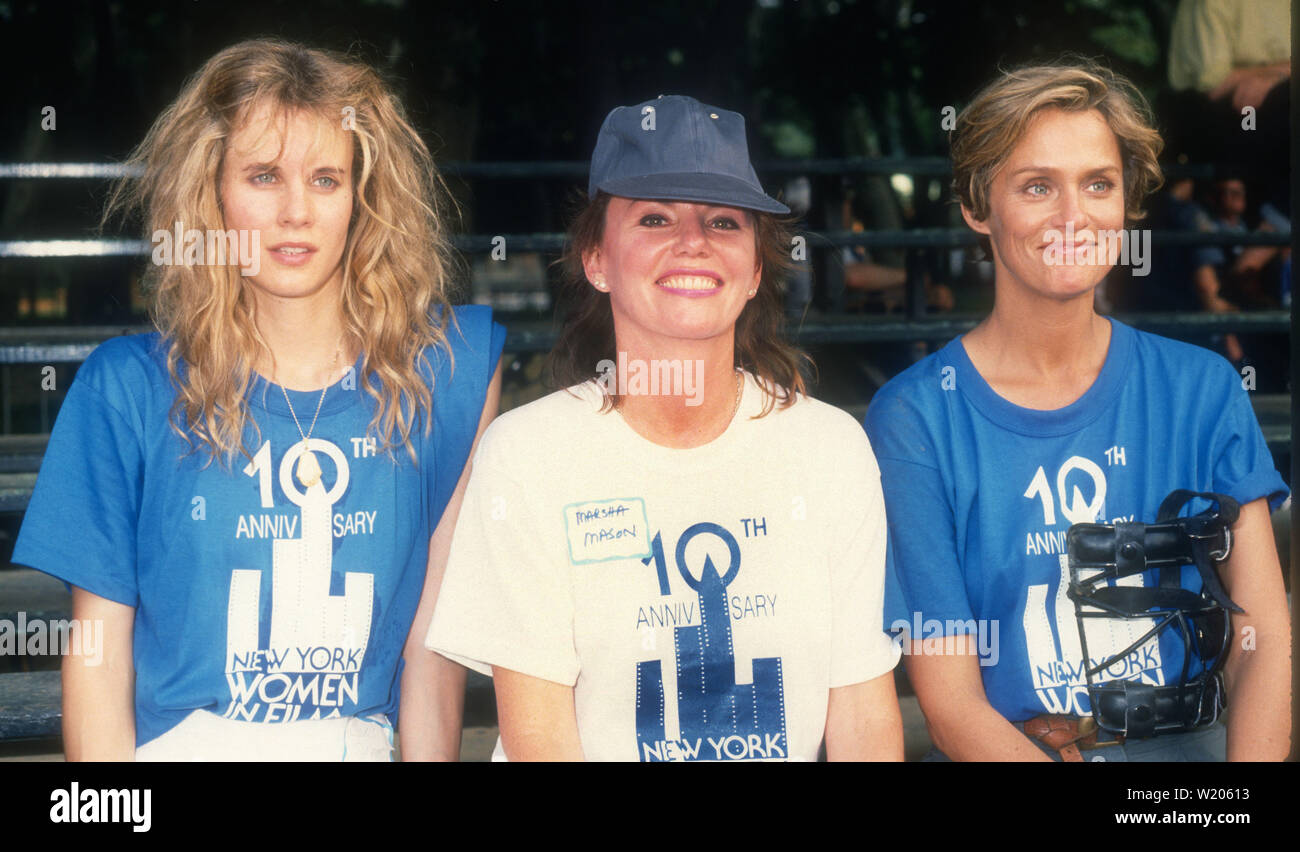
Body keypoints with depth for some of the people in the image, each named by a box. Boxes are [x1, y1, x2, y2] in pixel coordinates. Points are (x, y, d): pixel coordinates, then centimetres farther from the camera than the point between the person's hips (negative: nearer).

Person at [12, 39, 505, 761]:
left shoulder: (451, 370, -5)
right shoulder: (128, 390, -8)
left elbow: (431, 632, -5)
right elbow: (98, 646, -7)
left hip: (364, 745, 1)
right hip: (177, 748, -1)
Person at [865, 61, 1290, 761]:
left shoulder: (1200, 388, 5)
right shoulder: (914, 416, -4)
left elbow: (1264, 641, 0)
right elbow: (949, 703, -8)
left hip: (1185, 747, 2)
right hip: (1001, 751, -1)